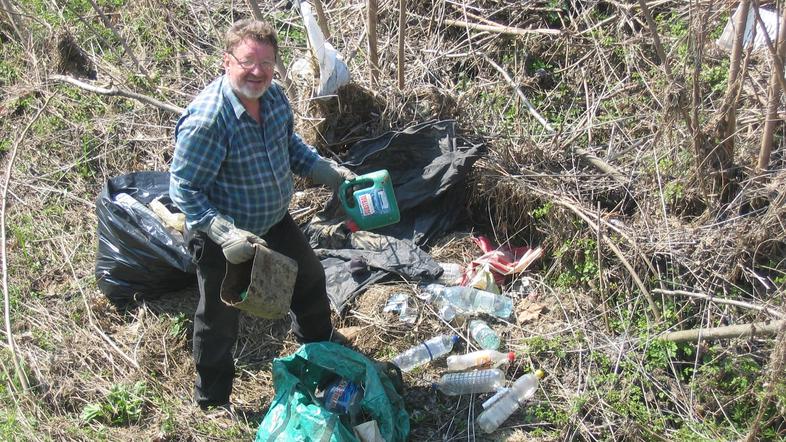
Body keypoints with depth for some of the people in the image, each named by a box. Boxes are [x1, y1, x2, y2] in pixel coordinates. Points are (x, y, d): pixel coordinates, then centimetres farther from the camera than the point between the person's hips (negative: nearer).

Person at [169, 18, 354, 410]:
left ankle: (321, 348, 58)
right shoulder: (205, 120, -33)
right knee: (220, 321, 12)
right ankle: (212, 402, 38)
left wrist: (330, 173, 3)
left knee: (310, 279, 27)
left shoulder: (274, 95, -8)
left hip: (275, 221, 8)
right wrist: (225, 234, -38)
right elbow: (184, 190, -28)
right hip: (223, 238, -8)